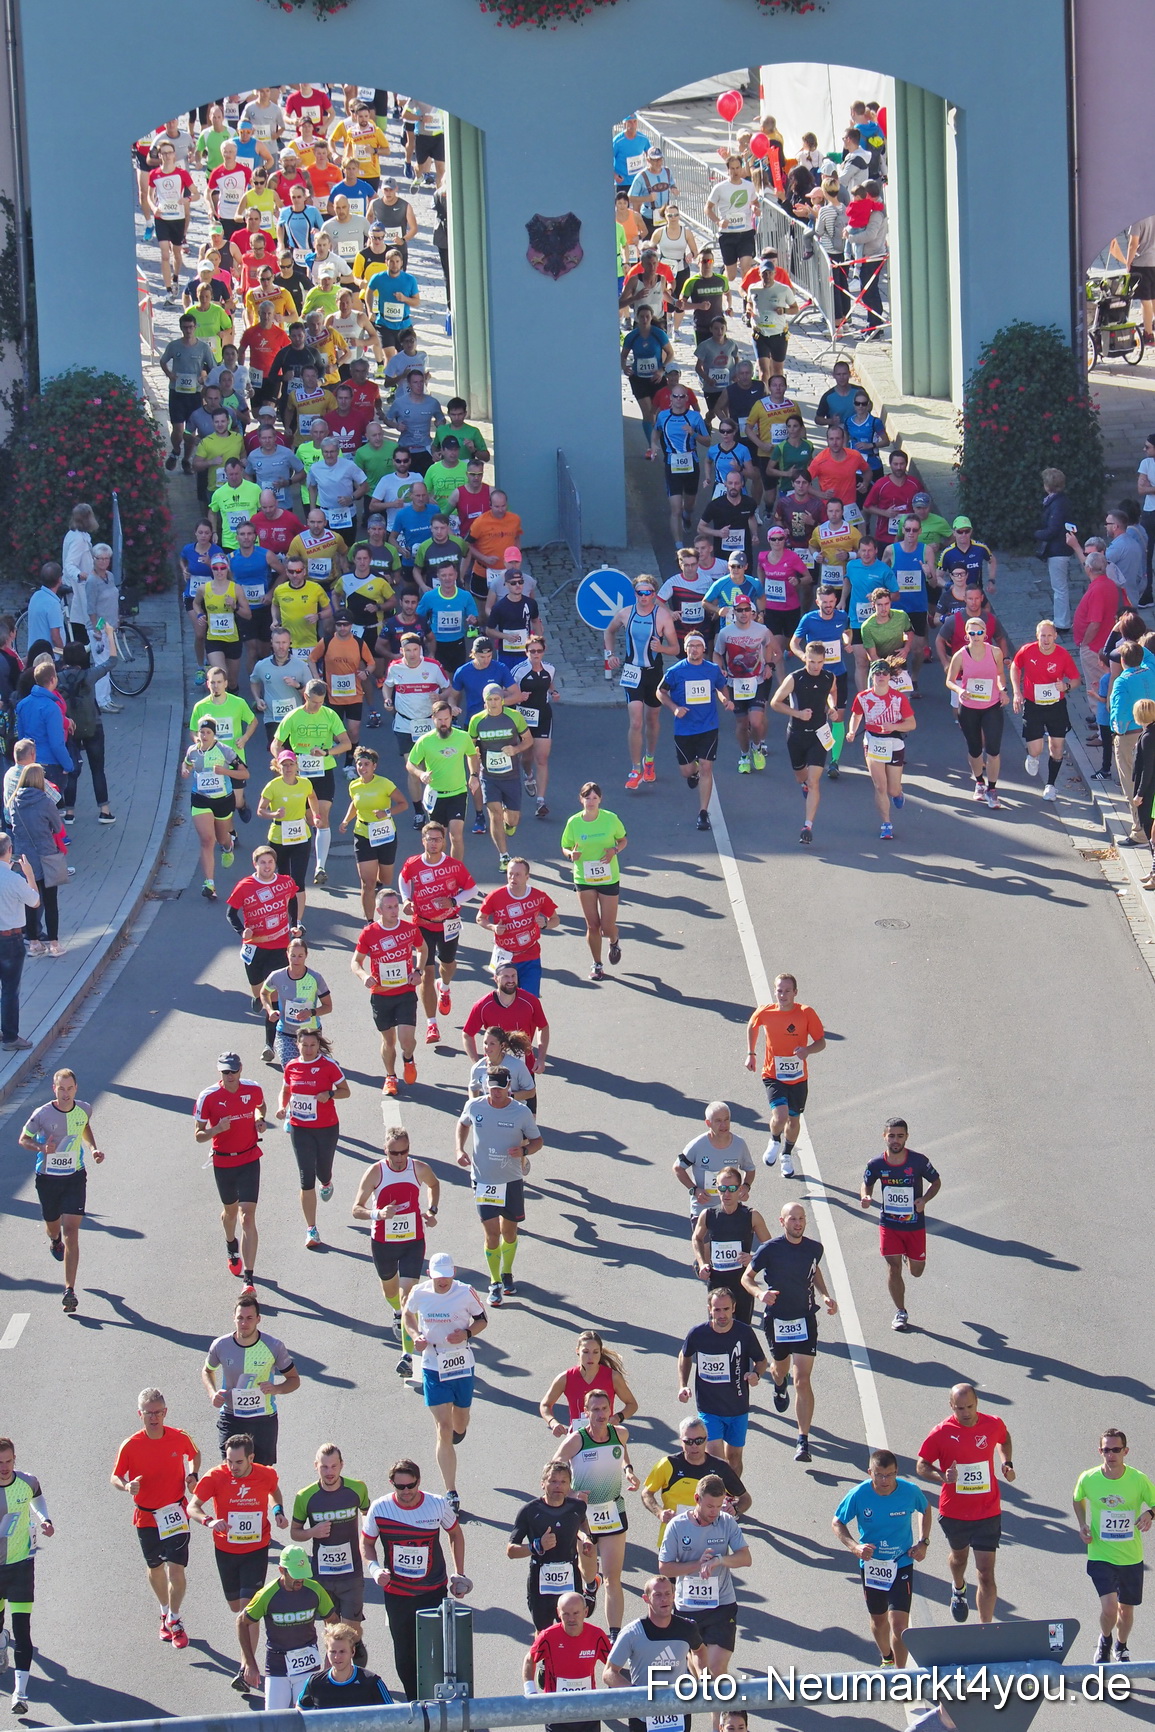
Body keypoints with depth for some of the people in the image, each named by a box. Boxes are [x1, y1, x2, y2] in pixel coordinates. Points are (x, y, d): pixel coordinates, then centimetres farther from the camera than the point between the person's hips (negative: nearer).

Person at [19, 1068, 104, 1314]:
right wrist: (41, 1148, -23)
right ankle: (55, 1239, 60)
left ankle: (69, 1291, -10)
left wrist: (93, 1149, 2)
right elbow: (24, 1139, -3)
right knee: (53, 1226, 18)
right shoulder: (42, 1114, -15)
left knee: (71, 1232, -10)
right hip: (48, 1178, 0)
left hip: (75, 1177, 0)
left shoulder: (84, 1109, -5)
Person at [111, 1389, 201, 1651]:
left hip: (176, 1512, -1)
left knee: (176, 1567, -10)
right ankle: (166, 1613, 39)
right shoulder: (130, 1446, -14)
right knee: (155, 1567, 16)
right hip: (146, 1516, 1)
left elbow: (195, 1455, 13)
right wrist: (126, 1486, -27)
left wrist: (192, 1476, -6)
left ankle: (175, 1620, 6)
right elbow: (115, 1476, -4)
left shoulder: (180, 1438, -9)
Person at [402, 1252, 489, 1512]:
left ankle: (459, 1428, 58)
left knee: (459, 1425, 16)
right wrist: (415, 1335, -7)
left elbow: (482, 1320, 4)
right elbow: (407, 1315, 13)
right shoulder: (419, 1293, -7)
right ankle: (451, 1493, -6)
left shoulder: (466, 1293, -9)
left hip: (462, 1364, 1)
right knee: (443, 1429, -8)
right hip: (433, 1366, -1)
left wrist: (467, 1333, -16)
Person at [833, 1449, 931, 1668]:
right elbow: (837, 1523, -4)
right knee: (878, 1619, 20)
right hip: (870, 1565, 2)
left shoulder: (910, 1491, -16)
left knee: (899, 1623, -12)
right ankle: (886, 1656, 48)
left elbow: (925, 1510, 8)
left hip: (902, 1565, -1)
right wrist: (855, 1547, -20)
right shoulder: (858, 1495, -18)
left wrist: (923, 1542, -3)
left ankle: (900, 1673, 1)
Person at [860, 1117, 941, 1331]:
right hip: (889, 1224, 0)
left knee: (916, 1271, 13)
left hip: (915, 1224, 0)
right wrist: (866, 1197, -17)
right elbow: (867, 1184, 6)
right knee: (893, 1268, -5)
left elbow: (936, 1182, -2)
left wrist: (924, 1200, -19)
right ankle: (900, 1312, 15)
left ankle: (909, 1256, 50)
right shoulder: (876, 1164, -12)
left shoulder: (918, 1161, -17)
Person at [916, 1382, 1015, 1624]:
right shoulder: (942, 1432, -14)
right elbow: (921, 1466, -5)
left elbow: (1004, 1440, 18)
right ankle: (959, 1589, 61)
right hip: (953, 1512, 1)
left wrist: (1007, 1464, 0)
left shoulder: (993, 1425, -7)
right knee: (959, 1556, 27)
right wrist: (942, 1477, -25)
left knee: (986, 1574, -7)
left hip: (987, 1513, -1)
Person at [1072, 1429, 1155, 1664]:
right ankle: (1104, 1641, 18)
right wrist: (1082, 1525, -2)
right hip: (1100, 1555, -1)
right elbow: (1077, 1499, 12)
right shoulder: (1088, 1479, -10)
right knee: (1109, 1607, -15)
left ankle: (1121, 1647, 44)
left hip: (1131, 1557, 1)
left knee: (1126, 1609, 14)